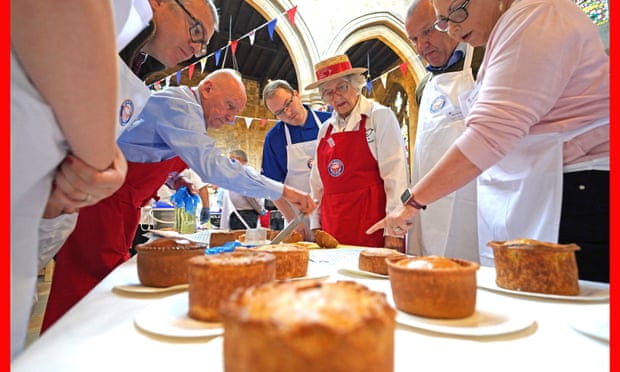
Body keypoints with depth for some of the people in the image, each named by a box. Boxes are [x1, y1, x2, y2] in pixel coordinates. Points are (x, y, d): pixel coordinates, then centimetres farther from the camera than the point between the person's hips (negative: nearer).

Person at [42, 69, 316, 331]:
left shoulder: (189, 113, 12)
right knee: (93, 280, -7)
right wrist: (283, 191, -27)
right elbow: (211, 166, -29)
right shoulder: (178, 104, -19)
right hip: (102, 198, -10)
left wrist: (177, 182, 1)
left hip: (123, 201, 10)